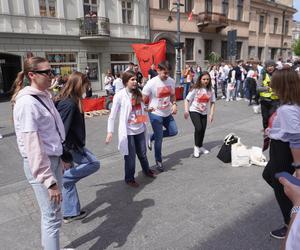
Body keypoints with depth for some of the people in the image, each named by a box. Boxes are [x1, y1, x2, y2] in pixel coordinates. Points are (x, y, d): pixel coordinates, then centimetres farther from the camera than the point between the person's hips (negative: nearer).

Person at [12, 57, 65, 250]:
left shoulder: (44, 97, 8)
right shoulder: (27, 103, -19)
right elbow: (32, 146, -22)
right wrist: (49, 180, -21)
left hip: (53, 159, 8)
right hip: (40, 164, -8)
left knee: (52, 212, 20)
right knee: (52, 216, 4)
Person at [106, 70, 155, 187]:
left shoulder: (138, 93, 4)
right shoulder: (120, 95, -12)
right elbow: (112, 115, -12)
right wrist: (110, 131, -17)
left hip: (140, 129, 5)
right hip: (128, 131, -5)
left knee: (142, 153, 19)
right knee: (130, 156, 6)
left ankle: (146, 170, 45)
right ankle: (129, 178, 27)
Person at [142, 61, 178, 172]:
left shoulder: (171, 81, -2)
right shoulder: (151, 83, -18)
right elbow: (143, 100, -13)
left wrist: (174, 104, -3)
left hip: (168, 113, 6)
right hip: (156, 114, -6)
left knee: (173, 132, 10)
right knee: (159, 139, 1)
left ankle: (152, 137, 29)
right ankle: (158, 161, 23)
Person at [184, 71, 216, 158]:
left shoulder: (210, 90, -3)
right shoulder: (195, 89, -14)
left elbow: (212, 102, 4)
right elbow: (187, 100, -13)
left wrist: (211, 114, -4)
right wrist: (186, 110, -25)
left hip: (204, 112, 4)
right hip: (194, 111, -4)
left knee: (203, 130, 6)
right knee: (198, 128, -19)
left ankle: (200, 146, 31)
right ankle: (196, 147, 1)